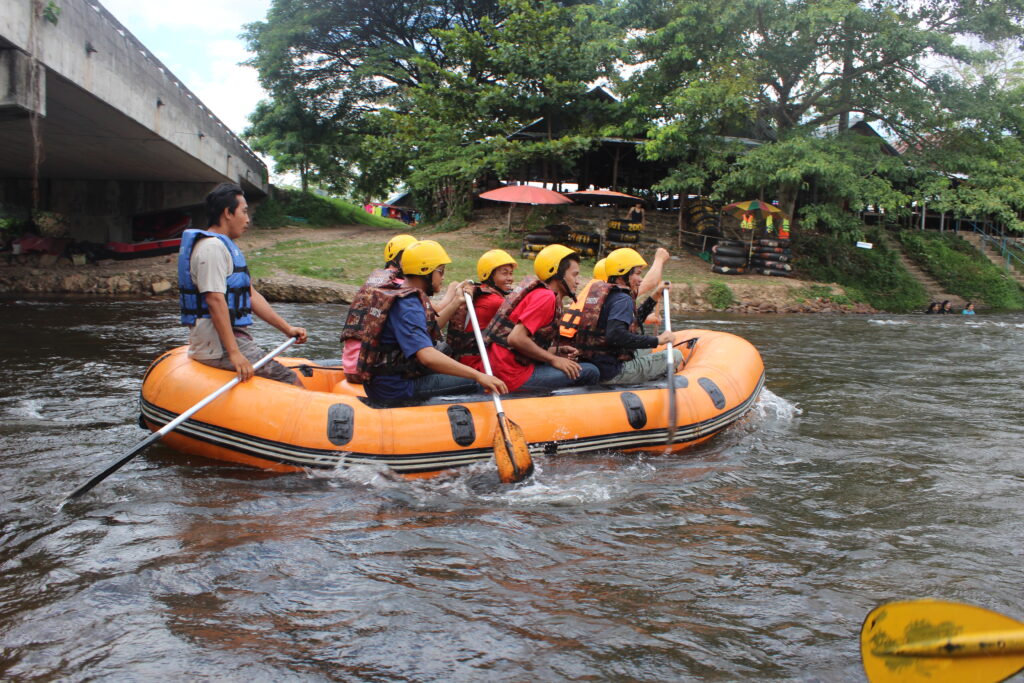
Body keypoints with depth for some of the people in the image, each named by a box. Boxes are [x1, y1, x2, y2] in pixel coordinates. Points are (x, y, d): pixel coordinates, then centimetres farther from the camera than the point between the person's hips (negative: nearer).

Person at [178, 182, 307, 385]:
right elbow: (215, 300, -24)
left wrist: (287, 328, 15)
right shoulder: (212, 247, -14)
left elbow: (252, 296, 21)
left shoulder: (228, 247, 21)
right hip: (218, 345, -11)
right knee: (291, 382, -15)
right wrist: (234, 353, -29)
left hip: (234, 337, 11)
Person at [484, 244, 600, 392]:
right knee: (590, 373, -11)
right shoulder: (546, 297, -11)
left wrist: (556, 352, 8)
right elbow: (516, 338, -22)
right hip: (513, 375, -10)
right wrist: (553, 359, -12)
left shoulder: (536, 292, 19)